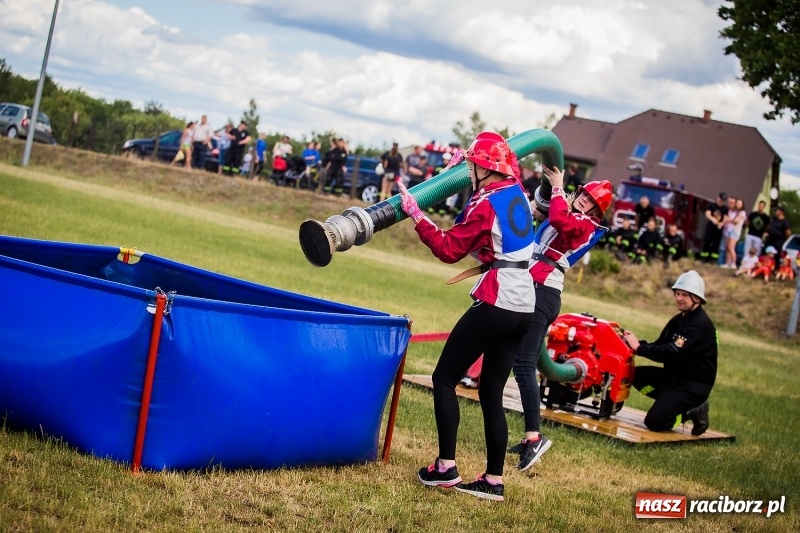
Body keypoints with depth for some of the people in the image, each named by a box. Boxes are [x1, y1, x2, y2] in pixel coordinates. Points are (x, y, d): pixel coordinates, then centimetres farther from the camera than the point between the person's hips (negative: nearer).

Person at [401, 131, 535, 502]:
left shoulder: (485, 204, -11)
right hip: (524, 307, 8)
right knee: (492, 392, 11)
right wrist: (459, 167, 30)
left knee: (445, 378, 2)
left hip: (495, 305, -8)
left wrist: (415, 214, -6)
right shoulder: (517, 192, 11)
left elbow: (449, 249, -11)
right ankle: (494, 480, 9)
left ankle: (446, 468, -2)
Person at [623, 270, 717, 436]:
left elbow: (672, 353, -28)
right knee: (636, 375, -4)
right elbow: (660, 346, 8)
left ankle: (693, 412, 2)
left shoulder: (701, 325, -20)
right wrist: (637, 343, -11)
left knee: (654, 421, -19)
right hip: (674, 376, 9)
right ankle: (669, 401, 3)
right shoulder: (678, 320, 11)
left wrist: (639, 348, -24)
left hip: (694, 385, -9)